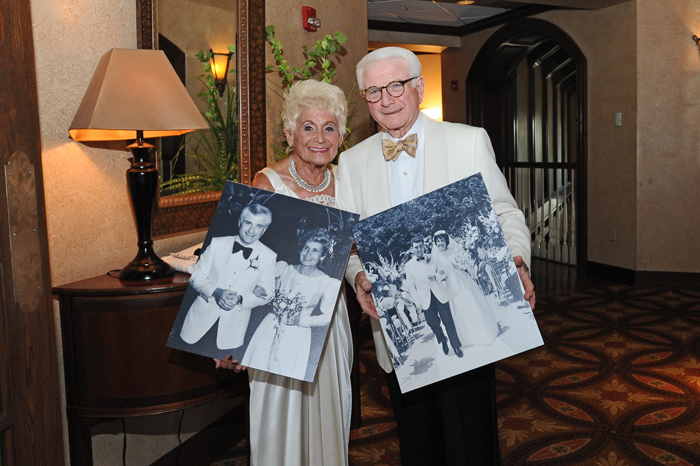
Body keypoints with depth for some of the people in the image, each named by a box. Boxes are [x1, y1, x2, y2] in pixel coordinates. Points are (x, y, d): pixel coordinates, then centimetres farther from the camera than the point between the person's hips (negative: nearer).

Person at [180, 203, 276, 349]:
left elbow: (266, 295, -1)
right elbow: (196, 277, -1)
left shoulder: (268, 257, -5)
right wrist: (216, 292, -20)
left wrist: (240, 299, -19)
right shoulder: (217, 243, -3)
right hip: (201, 318, 1)